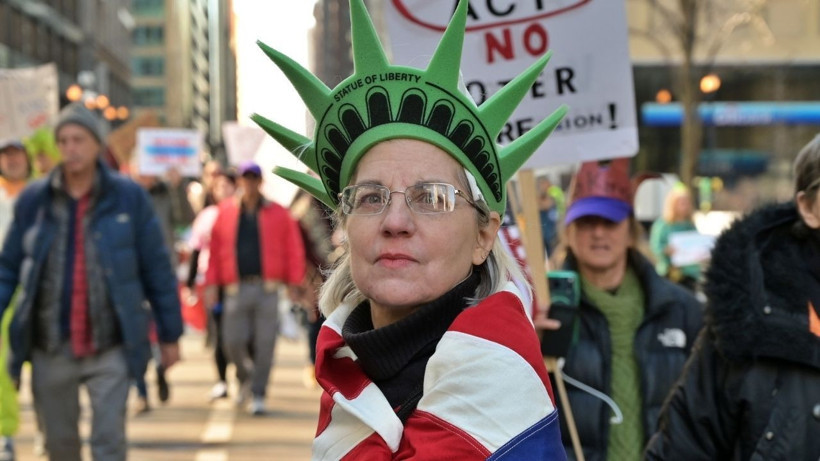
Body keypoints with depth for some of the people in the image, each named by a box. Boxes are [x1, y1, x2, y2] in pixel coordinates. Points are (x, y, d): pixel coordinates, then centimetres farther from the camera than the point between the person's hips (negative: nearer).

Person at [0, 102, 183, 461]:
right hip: (50, 347, 2)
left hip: (110, 348, -2)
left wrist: (170, 334, 4)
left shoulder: (128, 197, -2)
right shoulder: (33, 199, 2)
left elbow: (157, 269, 2)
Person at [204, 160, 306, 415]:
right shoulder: (225, 212, 8)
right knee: (232, 342, 0)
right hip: (237, 289, 1)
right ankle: (246, 378, 30)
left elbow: (294, 250, 4)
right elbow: (215, 250, 7)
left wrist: (294, 282, -4)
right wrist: (212, 284, 2)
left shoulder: (278, 213, 6)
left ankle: (258, 395, 8)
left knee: (265, 345, -3)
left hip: (267, 289, -1)